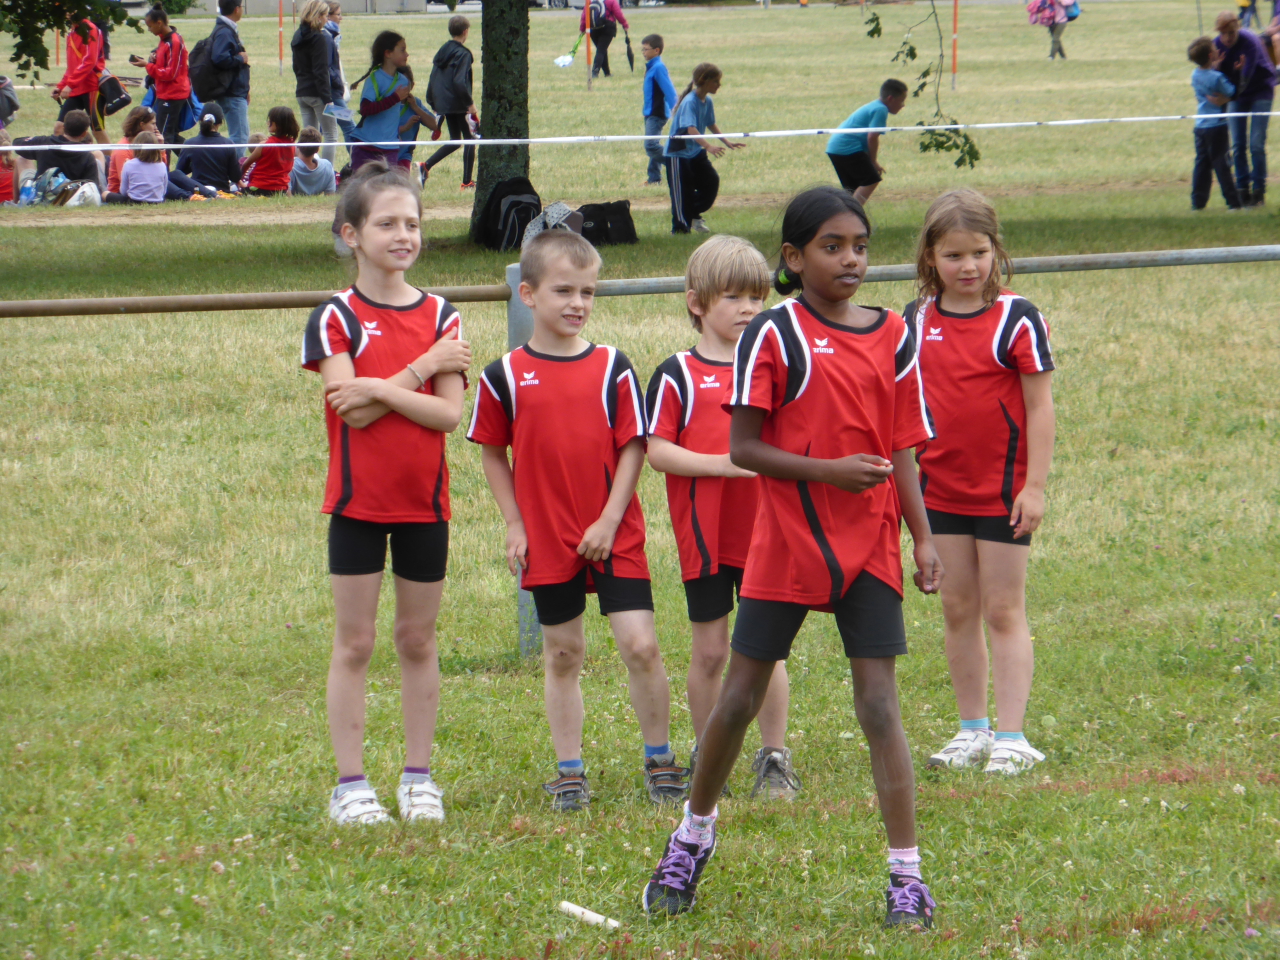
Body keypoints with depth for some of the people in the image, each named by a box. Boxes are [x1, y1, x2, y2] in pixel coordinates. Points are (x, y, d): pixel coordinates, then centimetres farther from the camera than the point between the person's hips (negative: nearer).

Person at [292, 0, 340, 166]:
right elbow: (321, 72, -19)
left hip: (302, 92, 8)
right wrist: (328, 99, -19)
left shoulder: (298, 36, 11)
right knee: (330, 135, -3)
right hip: (317, 93, -8)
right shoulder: (319, 38, -14)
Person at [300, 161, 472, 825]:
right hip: (358, 502, -3)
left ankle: (418, 777, 18)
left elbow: (449, 414, -8)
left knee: (418, 641, 10)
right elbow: (354, 409, -16)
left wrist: (381, 389, -19)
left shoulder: (440, 316, 3)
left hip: (425, 503, 3)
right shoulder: (334, 318, -5)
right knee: (354, 644, 1)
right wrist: (421, 369, -14)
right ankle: (350, 784, 6)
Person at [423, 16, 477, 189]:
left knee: (454, 141, 18)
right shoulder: (462, 54, -13)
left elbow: (433, 80, 11)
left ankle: (426, 166, 2)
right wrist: (470, 103, -15)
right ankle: (467, 181, 3)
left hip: (443, 103, 8)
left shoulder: (442, 52, 10)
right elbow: (460, 82, -22)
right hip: (458, 104, -8)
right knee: (469, 139, 4)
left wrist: (433, 103, 17)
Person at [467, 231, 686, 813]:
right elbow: (493, 454, 7)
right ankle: (569, 771, 17)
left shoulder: (612, 368, -1)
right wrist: (514, 526, 0)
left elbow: (632, 448, -1)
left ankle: (660, 760, 11)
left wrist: (608, 521, -9)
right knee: (562, 654, 8)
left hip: (613, 537, 0)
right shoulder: (505, 376, -1)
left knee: (640, 645, -5)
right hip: (547, 540, 1)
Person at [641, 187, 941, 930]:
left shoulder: (893, 337, 5)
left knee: (880, 705, -3)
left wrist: (924, 538, 1)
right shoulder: (774, 335, -6)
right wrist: (829, 470, -20)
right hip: (787, 540, -2)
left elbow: (901, 451, 8)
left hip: (869, 543, 2)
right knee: (742, 695, 9)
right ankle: (694, 835, 31)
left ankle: (908, 876, -3)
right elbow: (743, 448, -9)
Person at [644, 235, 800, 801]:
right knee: (710, 651, 5)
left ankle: (775, 758, 10)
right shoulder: (677, 376, -3)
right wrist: (721, 464, -19)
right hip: (705, 534, -2)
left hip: (766, 531, 2)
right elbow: (657, 451, -9)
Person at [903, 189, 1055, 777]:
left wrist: (1034, 486, -12)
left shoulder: (1016, 320, -9)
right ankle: (972, 731, 18)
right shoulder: (915, 323, 3)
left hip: (1003, 492, -4)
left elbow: (1040, 407, -8)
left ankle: (1012, 739, 1)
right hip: (941, 489, 4)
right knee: (957, 608, 9)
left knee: (1003, 611, -1)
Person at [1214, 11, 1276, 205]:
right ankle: (1242, 190, 4)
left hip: (1261, 90, -4)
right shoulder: (1217, 45, -11)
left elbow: (1247, 76, -34)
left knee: (1256, 144, -11)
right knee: (1238, 145, -2)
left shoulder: (1250, 42, -27)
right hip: (1236, 94, 4)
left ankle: (1259, 190, -3)